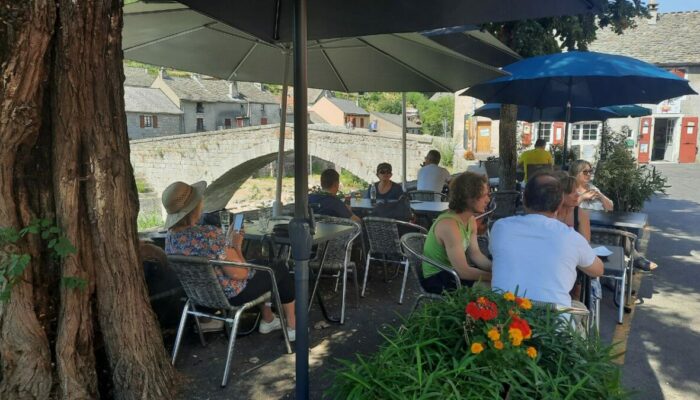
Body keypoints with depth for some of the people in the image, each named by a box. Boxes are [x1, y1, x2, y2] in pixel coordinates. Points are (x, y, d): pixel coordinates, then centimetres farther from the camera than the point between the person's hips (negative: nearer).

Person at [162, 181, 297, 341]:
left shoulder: (170, 236, -8)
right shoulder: (210, 234, -34)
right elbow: (240, 273, -27)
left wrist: (228, 243, 7)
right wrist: (236, 246, -12)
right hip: (230, 295, -8)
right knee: (280, 270, 15)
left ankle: (268, 321, 39)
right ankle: (293, 327, 27)